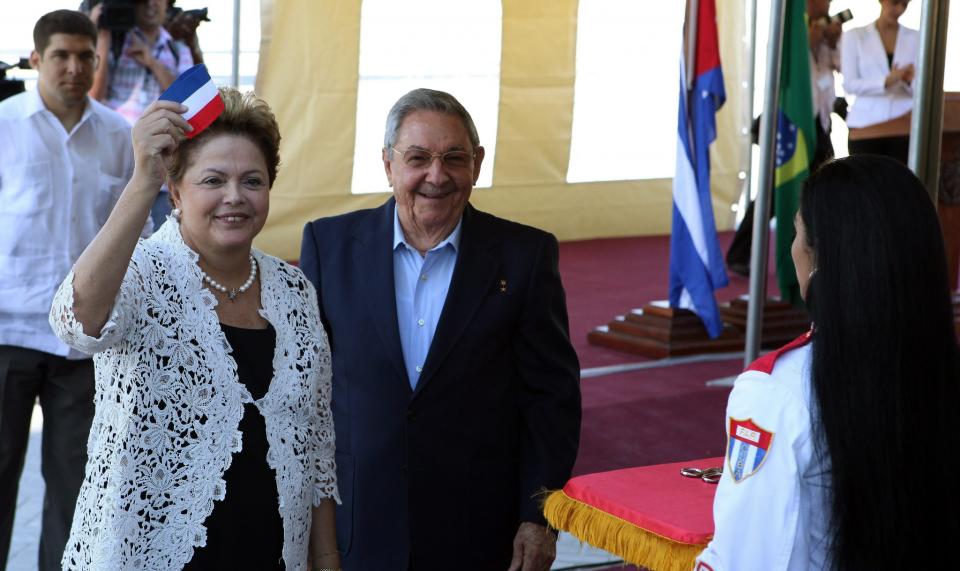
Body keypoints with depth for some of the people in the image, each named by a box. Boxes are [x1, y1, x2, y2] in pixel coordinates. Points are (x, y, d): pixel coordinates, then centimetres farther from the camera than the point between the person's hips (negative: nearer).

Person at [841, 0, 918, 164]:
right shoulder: (855, 36, 5)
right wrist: (886, 81, -18)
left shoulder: (916, 38, 10)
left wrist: (910, 81, -17)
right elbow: (849, 84, -4)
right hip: (866, 125, -1)